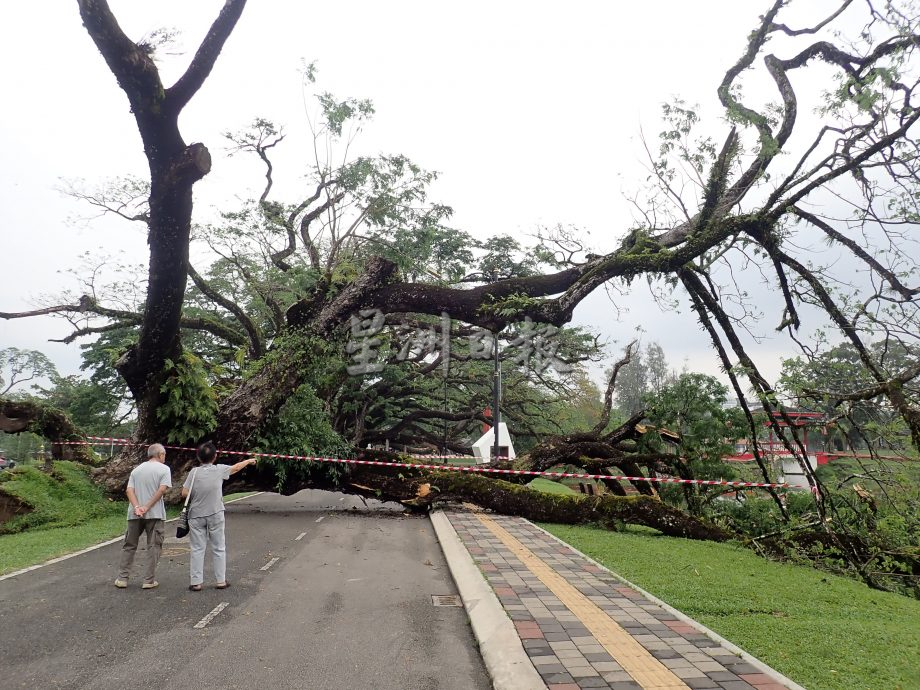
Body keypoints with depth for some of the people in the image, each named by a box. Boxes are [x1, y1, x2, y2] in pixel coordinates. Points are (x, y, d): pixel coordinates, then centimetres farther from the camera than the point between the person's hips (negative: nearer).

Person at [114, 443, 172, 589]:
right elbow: (162, 489, -15)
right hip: (155, 514, -4)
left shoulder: (137, 469, 13)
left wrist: (137, 507, -9)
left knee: (129, 546, 15)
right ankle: (149, 580, 5)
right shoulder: (164, 469, -2)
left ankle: (122, 578, 17)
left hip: (135, 514, 4)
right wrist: (147, 507, -12)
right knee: (153, 547, 4)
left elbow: (129, 490, 1)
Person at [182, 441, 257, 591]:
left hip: (196, 515, 0)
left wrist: (196, 494, 11)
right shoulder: (219, 470, -6)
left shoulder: (194, 472, -8)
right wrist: (249, 461, 30)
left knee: (197, 549, 6)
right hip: (215, 515, 0)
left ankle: (196, 582, 8)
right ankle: (221, 581, 15)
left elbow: (184, 493, -10)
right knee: (219, 549, 9)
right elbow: (236, 467, 12)